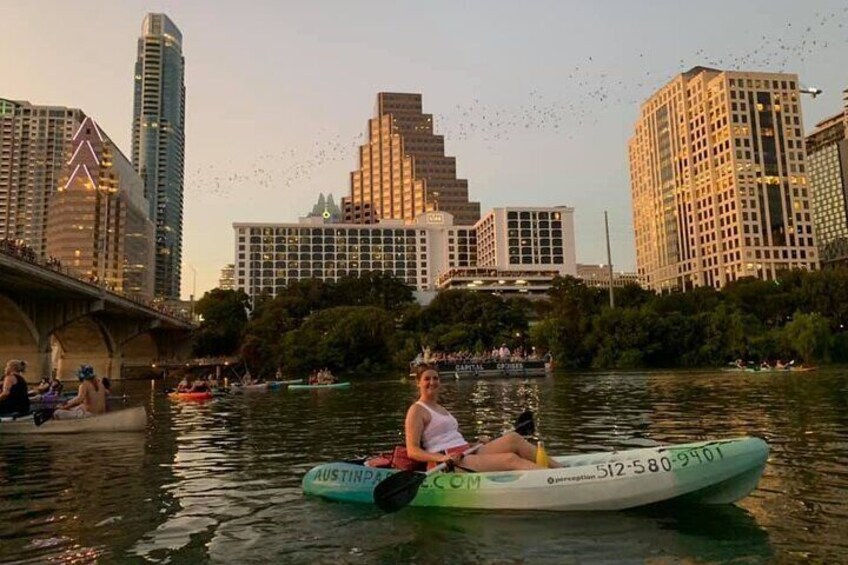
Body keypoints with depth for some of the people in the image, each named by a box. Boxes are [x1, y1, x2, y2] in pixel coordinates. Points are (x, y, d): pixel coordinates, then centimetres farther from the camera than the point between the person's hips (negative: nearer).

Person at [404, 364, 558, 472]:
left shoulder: (440, 408, 26)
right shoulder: (417, 410, 0)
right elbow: (412, 451, -10)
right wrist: (441, 458, -25)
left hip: (467, 454, 8)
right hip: (449, 463, -8)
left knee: (513, 438, -12)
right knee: (511, 459, -23)